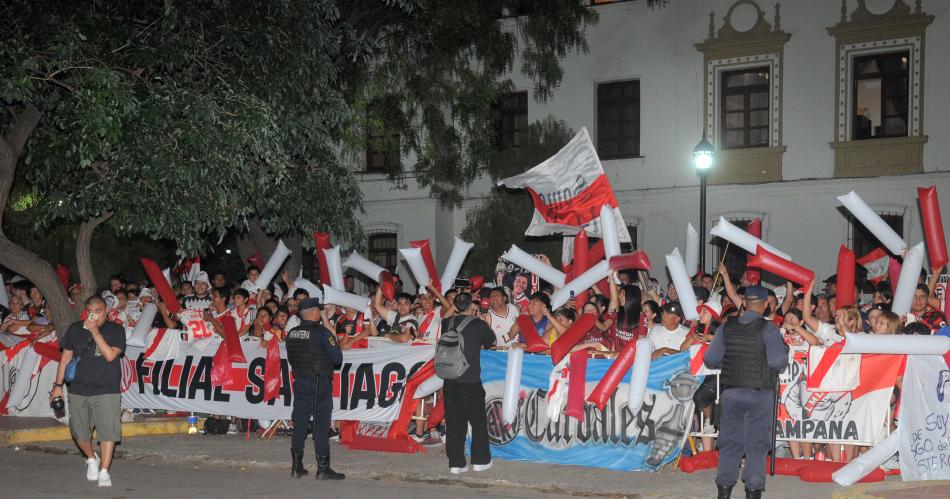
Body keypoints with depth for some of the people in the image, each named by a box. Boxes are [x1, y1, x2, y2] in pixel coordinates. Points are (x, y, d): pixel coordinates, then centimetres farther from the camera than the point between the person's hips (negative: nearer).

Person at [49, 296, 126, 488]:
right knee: (80, 432, 10)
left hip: (106, 391, -4)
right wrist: (58, 384, 12)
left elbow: (110, 355, -16)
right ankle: (92, 459, 36)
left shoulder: (115, 330, -2)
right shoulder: (75, 329, 9)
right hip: (78, 390, 4)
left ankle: (104, 471, -5)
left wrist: (95, 332, -18)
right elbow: (66, 357, 14)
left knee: (107, 431, -11)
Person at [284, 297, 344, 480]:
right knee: (321, 425, -1)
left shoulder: (292, 334, 4)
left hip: (300, 383, 5)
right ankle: (323, 468, 0)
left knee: (299, 424, 9)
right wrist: (335, 343, 6)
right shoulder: (322, 333, -14)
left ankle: (297, 467, 13)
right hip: (321, 384, -5)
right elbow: (337, 358, -12)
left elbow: (291, 359, 13)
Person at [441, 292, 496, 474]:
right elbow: (491, 341, 10)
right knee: (478, 421, 12)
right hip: (471, 382, -3)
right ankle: (480, 460, 17)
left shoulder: (447, 323, 0)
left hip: (450, 381, 3)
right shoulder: (479, 325, -7)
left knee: (454, 421, 8)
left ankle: (456, 463, 9)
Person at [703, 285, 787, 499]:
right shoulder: (768, 329, -10)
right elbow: (779, 361, -18)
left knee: (729, 441, 11)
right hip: (760, 394, -3)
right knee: (757, 443, 6)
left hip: (731, 393, 3)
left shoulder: (726, 328, 1)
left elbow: (710, 360, 0)